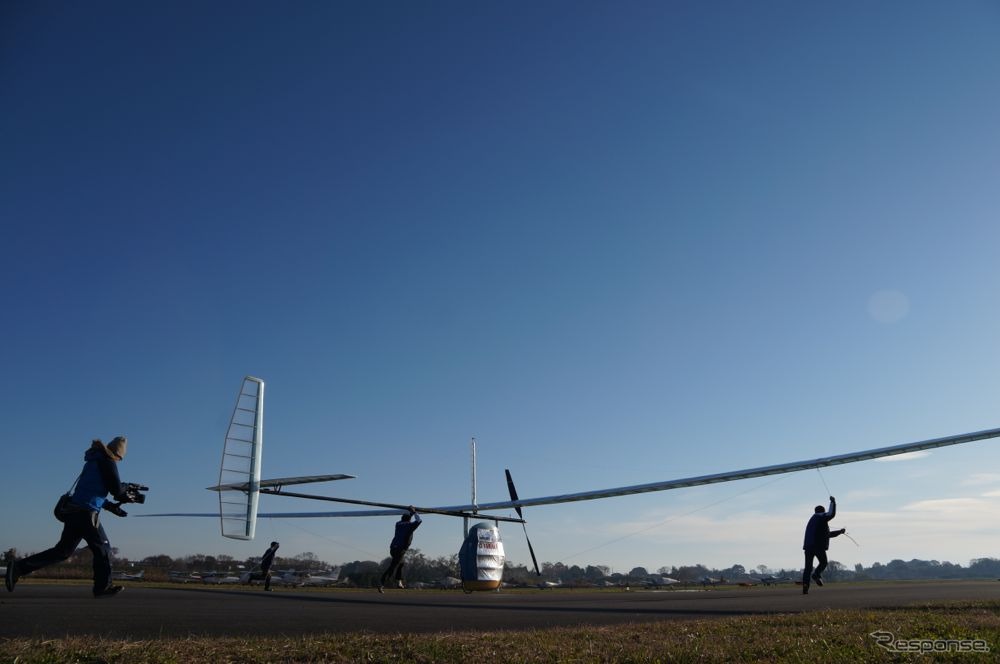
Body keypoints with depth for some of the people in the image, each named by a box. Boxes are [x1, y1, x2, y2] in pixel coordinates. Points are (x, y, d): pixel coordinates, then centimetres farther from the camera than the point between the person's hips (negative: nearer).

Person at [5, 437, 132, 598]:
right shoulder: (107, 461, -8)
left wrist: (112, 506, 23)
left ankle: (18, 567, 8)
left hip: (73, 510, 8)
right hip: (87, 512, -8)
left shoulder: (94, 461, 18)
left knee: (62, 550, 12)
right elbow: (116, 490, -11)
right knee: (102, 548, 3)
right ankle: (103, 587, 6)